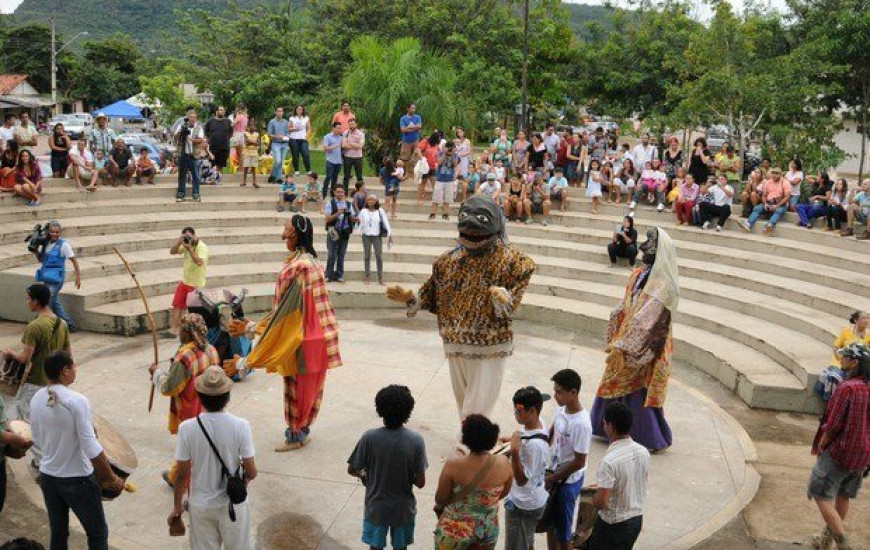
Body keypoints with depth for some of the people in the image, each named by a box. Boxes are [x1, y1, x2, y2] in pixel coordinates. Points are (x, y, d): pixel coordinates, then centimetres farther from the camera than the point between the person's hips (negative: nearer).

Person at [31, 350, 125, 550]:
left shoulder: (36, 399, -3)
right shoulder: (77, 401, -23)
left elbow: (38, 441, 9)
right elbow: (92, 449, -23)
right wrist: (113, 479, -13)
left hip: (47, 476, 6)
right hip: (77, 480, -6)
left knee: (58, 534, 19)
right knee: (97, 533, 11)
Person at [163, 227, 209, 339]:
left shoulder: (202, 247, -17)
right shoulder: (187, 244, 6)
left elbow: (199, 262, -31)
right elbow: (172, 252, 3)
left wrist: (190, 249, -31)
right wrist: (179, 241, -13)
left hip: (196, 284, -7)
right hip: (184, 281, 7)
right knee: (177, 305, 2)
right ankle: (174, 329, 4)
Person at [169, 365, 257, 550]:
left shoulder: (187, 428, -18)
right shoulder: (240, 426, -19)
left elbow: (182, 474, -10)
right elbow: (251, 472, -14)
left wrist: (177, 506, 5)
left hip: (200, 505, 1)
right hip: (232, 504, -1)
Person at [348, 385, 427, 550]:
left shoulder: (369, 438, -21)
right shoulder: (416, 440, -21)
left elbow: (352, 470, -9)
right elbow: (420, 482, -15)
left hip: (376, 507, 0)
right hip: (403, 508, 0)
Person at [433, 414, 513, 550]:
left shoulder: (453, 465, -26)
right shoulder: (503, 464, -17)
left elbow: (440, 499, -11)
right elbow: (504, 493, 2)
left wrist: (439, 508, 12)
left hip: (456, 529, -2)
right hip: (488, 530, 3)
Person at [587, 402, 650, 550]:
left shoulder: (609, 461, -28)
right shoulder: (643, 452, -5)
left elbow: (601, 502, -27)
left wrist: (592, 499, -4)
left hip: (613, 523, -7)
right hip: (637, 519, 7)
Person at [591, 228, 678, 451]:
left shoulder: (662, 285, -21)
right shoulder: (639, 274, 3)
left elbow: (644, 321, -26)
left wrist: (621, 346, -26)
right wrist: (615, 341, 7)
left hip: (644, 348, -8)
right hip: (627, 345, 8)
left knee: (638, 391, 4)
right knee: (616, 386, 17)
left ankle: (651, 439, 22)